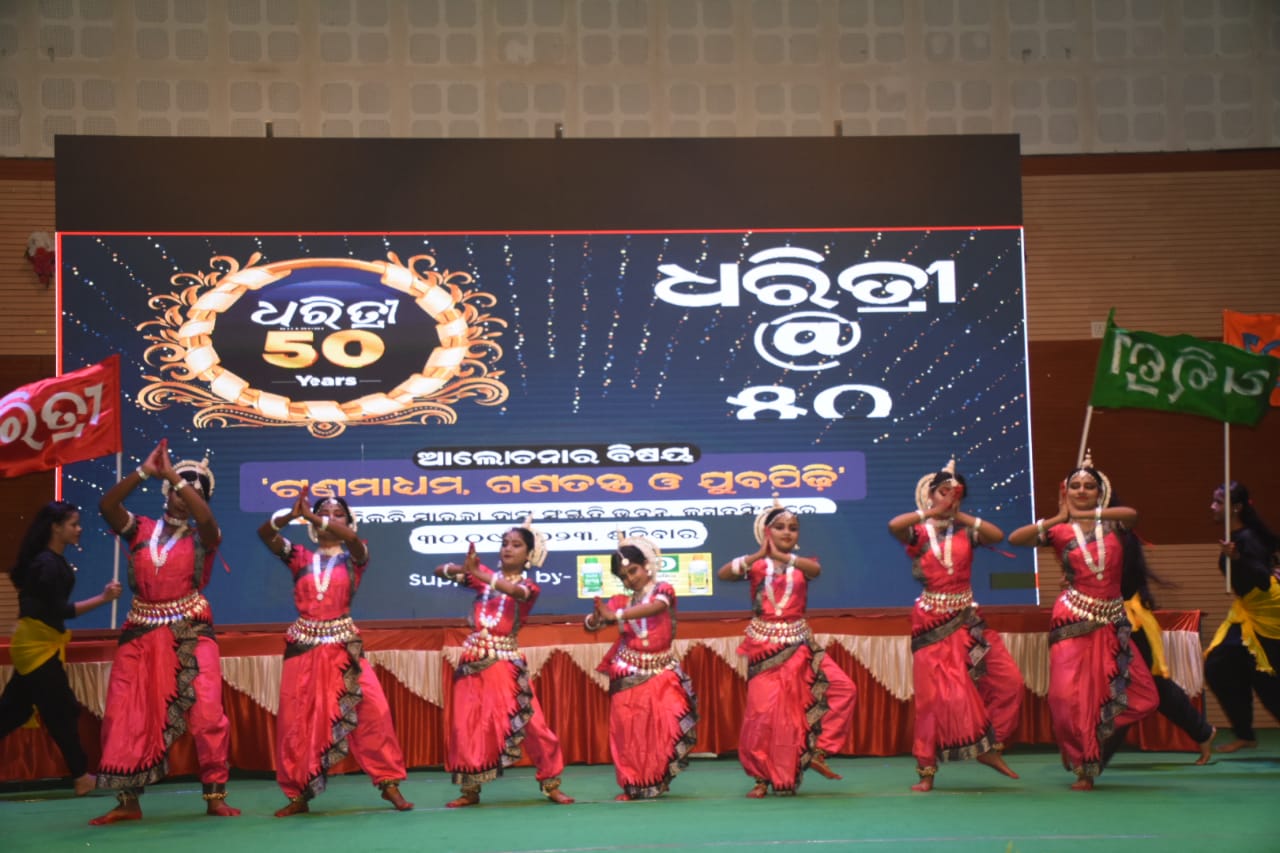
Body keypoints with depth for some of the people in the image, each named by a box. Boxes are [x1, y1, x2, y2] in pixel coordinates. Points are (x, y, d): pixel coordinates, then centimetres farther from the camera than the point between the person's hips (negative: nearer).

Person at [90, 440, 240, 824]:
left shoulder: (202, 535, 4)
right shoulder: (141, 529, 9)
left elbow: (206, 518, -20)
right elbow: (106, 505, -7)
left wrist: (173, 474, -19)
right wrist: (143, 472, -14)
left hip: (190, 632, -2)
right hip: (141, 632, 2)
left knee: (207, 711, -12)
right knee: (125, 715, -1)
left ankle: (215, 796, -3)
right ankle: (128, 801, 7)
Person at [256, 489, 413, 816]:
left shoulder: (353, 558, 5)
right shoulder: (300, 557, 9)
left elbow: (351, 538, -19)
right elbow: (264, 532, -5)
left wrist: (315, 518, -24)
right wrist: (291, 515, -23)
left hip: (343, 646, -1)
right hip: (304, 646, 2)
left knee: (373, 708, -14)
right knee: (295, 720, 0)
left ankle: (389, 783, -5)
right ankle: (298, 795, 12)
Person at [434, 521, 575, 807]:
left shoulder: (528, 586, 1)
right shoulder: (483, 576, 8)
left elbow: (515, 590, -24)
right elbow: (440, 571, 2)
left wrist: (478, 573, -34)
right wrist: (462, 569, -20)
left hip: (505, 660, -3)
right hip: (473, 658, 3)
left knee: (529, 722, -5)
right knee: (466, 726, 1)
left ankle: (550, 784, 7)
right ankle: (470, 790, 12)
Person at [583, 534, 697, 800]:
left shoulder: (662, 590, -2)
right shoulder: (620, 602, 6)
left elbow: (655, 607, -25)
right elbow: (588, 625, 4)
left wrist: (616, 615, -35)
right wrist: (597, 617, -21)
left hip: (660, 671, -2)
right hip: (629, 675, 2)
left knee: (665, 724, -15)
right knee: (627, 732, -1)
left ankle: (658, 780, 1)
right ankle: (633, 785, 10)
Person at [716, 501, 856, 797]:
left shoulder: (801, 563, 7)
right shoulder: (756, 564, 2)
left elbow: (816, 569, -19)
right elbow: (722, 574, -16)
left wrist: (782, 555, -24)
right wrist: (759, 555, -22)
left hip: (798, 644, 2)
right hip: (764, 645, -2)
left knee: (843, 688, -10)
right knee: (763, 711, -4)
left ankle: (815, 753, -1)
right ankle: (762, 778, 9)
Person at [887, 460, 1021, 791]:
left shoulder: (965, 532, 8)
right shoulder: (919, 533, 0)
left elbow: (997, 535, -10)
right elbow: (893, 525, -23)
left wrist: (960, 516, -8)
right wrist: (931, 513, -16)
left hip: (967, 619, 4)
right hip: (931, 621, -4)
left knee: (1007, 680, -4)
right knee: (936, 696, -4)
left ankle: (989, 749, 11)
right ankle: (927, 771, 4)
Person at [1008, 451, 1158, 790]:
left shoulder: (1110, 524, 5)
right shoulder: (1059, 531, 1)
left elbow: (1132, 514, -19)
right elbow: (1014, 538, -12)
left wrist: (1086, 514, -13)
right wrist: (1058, 518, -8)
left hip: (1112, 622, 2)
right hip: (1073, 619, -2)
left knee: (1141, 696, -1)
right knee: (1073, 695, -8)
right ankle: (1084, 769, 9)